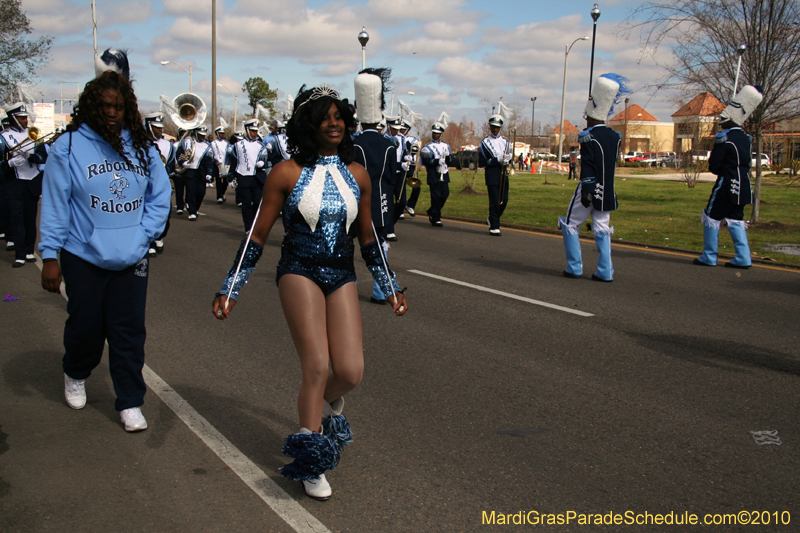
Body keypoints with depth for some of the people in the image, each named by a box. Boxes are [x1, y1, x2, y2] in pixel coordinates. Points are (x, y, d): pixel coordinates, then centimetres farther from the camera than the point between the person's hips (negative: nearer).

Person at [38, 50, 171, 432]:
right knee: (85, 326, 10)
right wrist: (49, 256, -8)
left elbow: (160, 196, 9)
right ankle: (75, 375, 41)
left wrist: (143, 236, -4)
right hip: (83, 256, -2)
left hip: (131, 258, 2)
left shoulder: (142, 148, 3)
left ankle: (130, 402, 16)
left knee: (129, 330, 3)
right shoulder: (68, 147, -6)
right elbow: (55, 203, -6)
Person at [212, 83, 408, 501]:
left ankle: (329, 404, 33)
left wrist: (391, 288, 18)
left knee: (350, 371, -7)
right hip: (299, 272, -3)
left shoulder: (356, 174, 7)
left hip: (342, 277, 3)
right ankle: (311, 464, 11)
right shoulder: (287, 173, -4)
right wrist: (230, 290, -2)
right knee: (317, 366, -9)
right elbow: (257, 236, 0)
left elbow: (368, 239, 16)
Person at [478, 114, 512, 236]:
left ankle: (492, 219, 26)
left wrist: (508, 158, -7)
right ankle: (494, 227, -1)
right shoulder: (485, 143, 1)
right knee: (494, 201, -7)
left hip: (503, 175, 5)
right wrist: (497, 160, -15)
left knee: (504, 201, 3)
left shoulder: (505, 142, 15)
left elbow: (510, 158, 19)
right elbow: (481, 162, -4)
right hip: (492, 175, -5)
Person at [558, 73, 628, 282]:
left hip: (590, 189, -6)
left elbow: (588, 168, -19)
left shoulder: (589, 137, -13)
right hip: (608, 192, 6)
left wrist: (586, 191, -19)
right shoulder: (615, 137, 7)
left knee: (570, 225, 7)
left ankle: (574, 267, 6)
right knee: (602, 229, 10)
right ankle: (605, 271, 6)